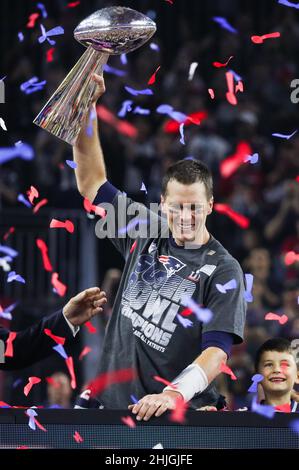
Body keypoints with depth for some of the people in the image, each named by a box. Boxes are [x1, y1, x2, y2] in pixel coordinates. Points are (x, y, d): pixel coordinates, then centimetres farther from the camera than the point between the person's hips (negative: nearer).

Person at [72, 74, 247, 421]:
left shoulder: (223, 270, -8)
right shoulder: (145, 233, 8)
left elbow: (217, 350, -17)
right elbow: (92, 182, 14)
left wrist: (174, 395, -34)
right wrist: (85, 108, 5)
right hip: (115, 402, 4)